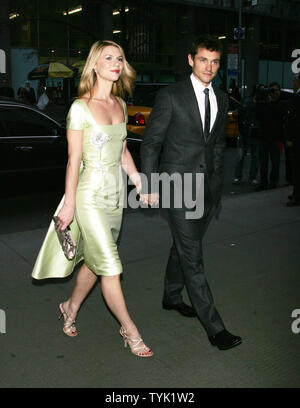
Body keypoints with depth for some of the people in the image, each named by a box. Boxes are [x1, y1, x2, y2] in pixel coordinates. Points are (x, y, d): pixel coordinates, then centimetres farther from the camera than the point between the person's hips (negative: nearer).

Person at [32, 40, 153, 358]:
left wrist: (140, 184, 13)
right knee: (111, 267, 0)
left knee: (95, 260, 17)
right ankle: (130, 331, 16)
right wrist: (69, 204, -9)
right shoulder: (80, 108, -13)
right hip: (90, 195, -7)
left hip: (115, 193, 7)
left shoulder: (120, 105, 7)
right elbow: (73, 160, -11)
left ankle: (71, 308, 41)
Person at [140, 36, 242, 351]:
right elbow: (151, 142, -6)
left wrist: (217, 182, 17)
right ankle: (213, 327, 0)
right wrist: (148, 185, -8)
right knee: (192, 255, -6)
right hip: (178, 185, -6)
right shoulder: (170, 96, -8)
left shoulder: (221, 99, 11)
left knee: (184, 246, 18)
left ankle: (171, 297, 38)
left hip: (207, 186, 6)